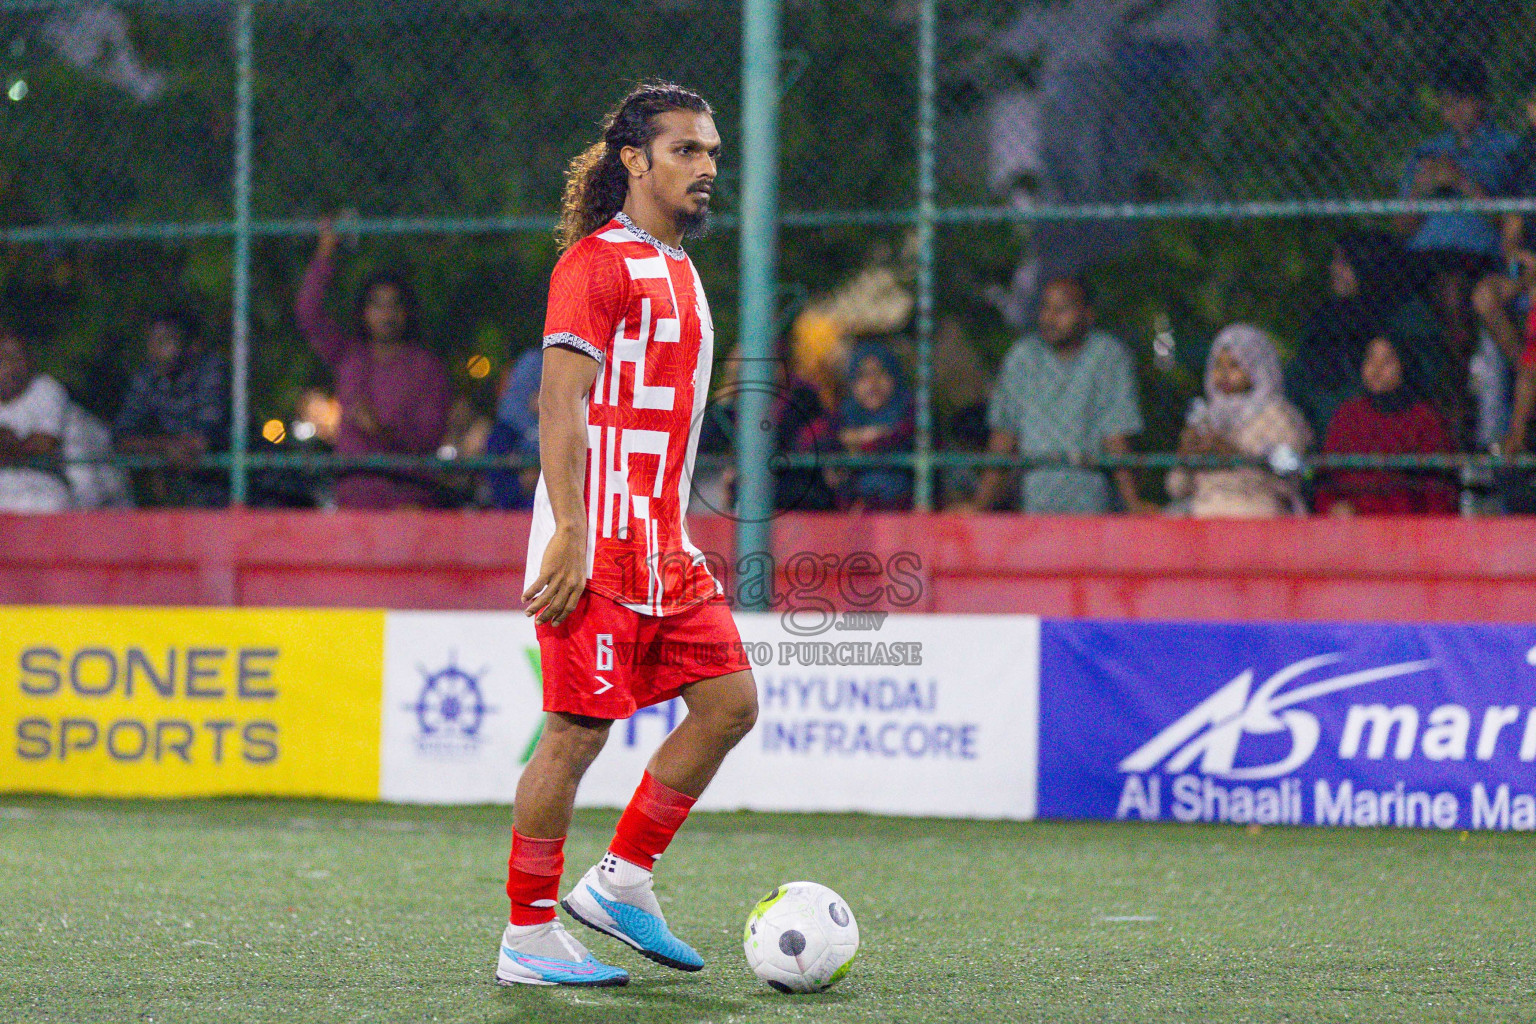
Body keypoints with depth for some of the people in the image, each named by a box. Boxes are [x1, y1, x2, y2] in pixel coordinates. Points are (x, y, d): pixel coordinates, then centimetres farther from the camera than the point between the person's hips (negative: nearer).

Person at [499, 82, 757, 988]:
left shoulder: (676, 269, 19)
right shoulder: (599, 261, -10)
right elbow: (560, 401, -17)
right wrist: (569, 534, -24)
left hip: (664, 548, 9)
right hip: (598, 546, -9)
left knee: (731, 700, 4)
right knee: (579, 730, -6)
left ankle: (622, 881, 12)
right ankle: (529, 940, 2)